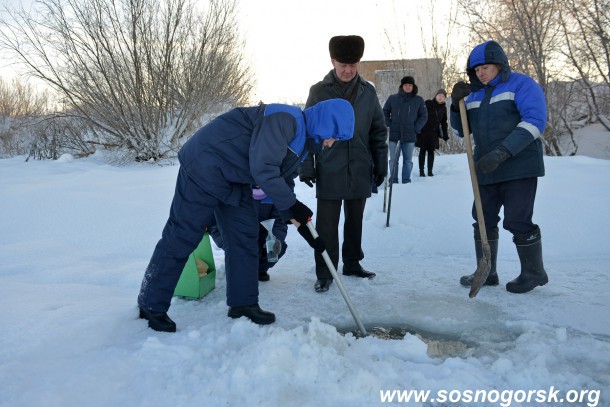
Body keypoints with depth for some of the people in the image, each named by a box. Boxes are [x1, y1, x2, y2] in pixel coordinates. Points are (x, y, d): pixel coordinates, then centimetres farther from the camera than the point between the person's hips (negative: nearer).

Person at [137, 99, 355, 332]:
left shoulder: (301, 144, 9)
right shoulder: (284, 119, -22)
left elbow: (283, 185, 13)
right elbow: (262, 169, -30)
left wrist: (306, 231, 7)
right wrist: (293, 206, -22)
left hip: (234, 179, 10)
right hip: (205, 166, -10)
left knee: (245, 236, 7)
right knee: (183, 235, -6)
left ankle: (243, 303, 17)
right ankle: (151, 306, 6)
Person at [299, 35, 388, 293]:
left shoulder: (368, 92, 6)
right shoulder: (319, 92, -2)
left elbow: (378, 131, 10)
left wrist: (380, 164, 8)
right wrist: (306, 167, -6)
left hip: (360, 171, 3)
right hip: (329, 171, -3)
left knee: (355, 220, 14)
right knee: (327, 224, -1)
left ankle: (352, 263, 29)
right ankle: (324, 273, 8)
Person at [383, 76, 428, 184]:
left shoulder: (418, 100, 6)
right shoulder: (393, 98, 5)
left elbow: (424, 116, 10)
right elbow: (385, 112, 13)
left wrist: (416, 128, -1)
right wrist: (389, 124, 1)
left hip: (410, 136, 0)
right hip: (394, 135, 0)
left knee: (408, 160, 4)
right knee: (393, 160, 3)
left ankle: (406, 181, 11)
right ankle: (393, 181, 11)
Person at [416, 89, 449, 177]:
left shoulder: (443, 108, 9)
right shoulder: (428, 103, -5)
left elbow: (444, 122, 16)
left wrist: (445, 134, 11)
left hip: (433, 133, 3)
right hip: (423, 131, -3)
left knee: (431, 151, 5)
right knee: (423, 150, 1)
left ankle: (430, 171, 11)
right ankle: (421, 171, 7)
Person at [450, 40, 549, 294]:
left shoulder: (521, 85, -5)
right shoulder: (474, 95, 15)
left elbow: (534, 121, -17)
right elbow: (460, 131, 17)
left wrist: (502, 153, -27)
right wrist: (457, 104, -2)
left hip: (519, 167, -6)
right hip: (486, 170, 7)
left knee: (517, 221, -5)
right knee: (483, 220, 8)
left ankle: (534, 273, 14)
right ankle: (486, 273, 21)